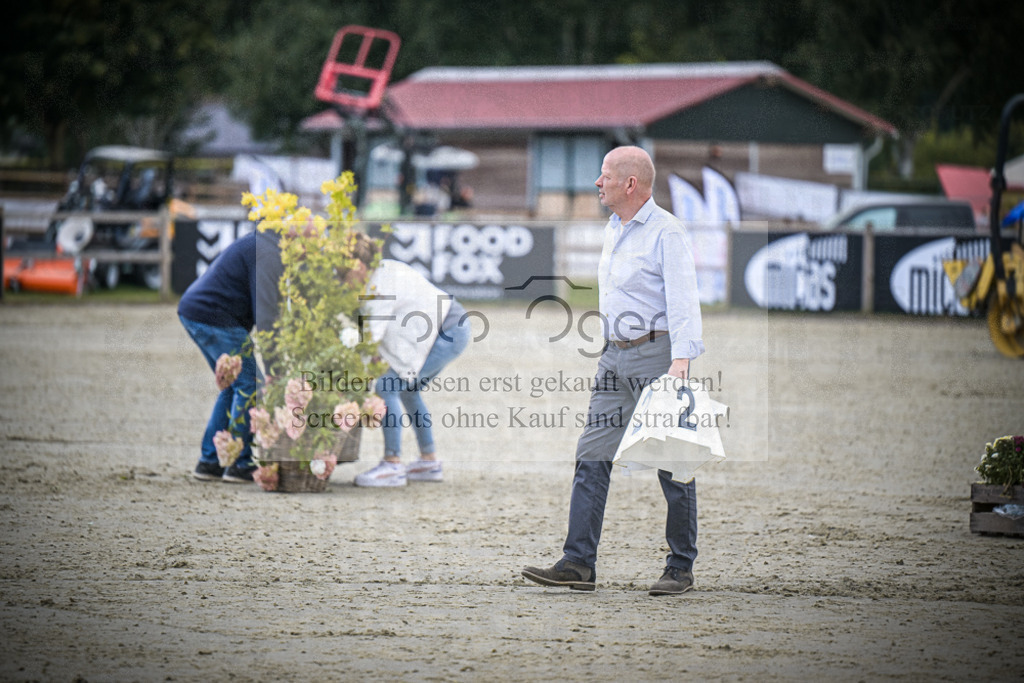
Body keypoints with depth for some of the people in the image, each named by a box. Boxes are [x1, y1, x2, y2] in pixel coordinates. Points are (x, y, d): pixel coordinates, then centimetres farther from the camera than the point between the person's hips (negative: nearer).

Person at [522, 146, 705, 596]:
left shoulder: (665, 232, -12)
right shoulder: (614, 229, 16)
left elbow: (682, 301, -20)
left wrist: (681, 358, -30)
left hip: (657, 352, -9)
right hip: (615, 355, 9)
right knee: (592, 456, 2)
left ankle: (681, 568, 6)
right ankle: (578, 563, 1)